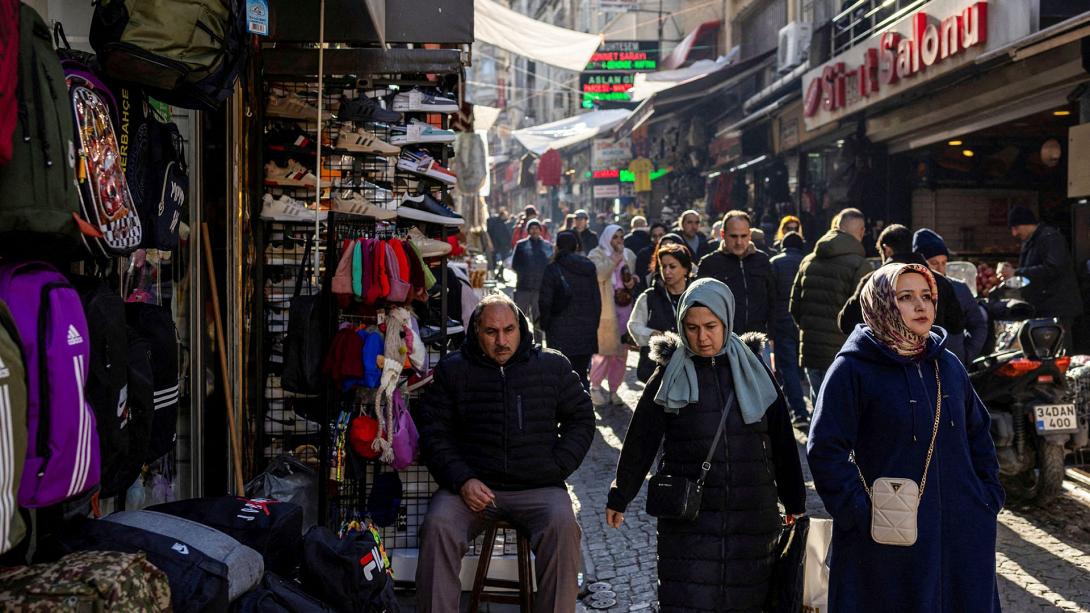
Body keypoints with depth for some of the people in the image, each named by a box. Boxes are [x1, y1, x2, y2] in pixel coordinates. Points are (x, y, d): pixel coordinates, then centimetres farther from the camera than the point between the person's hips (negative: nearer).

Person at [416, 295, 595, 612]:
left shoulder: (553, 366, 11)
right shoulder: (452, 369, 9)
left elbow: (581, 419, 17)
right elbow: (434, 433, 7)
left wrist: (556, 468, 2)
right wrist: (462, 480, -9)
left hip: (537, 488, 0)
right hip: (472, 486, 0)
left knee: (563, 526, -31)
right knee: (438, 525, -29)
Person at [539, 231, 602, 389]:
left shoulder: (553, 268, -7)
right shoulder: (589, 268, 7)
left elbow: (545, 301, -8)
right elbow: (597, 300, 10)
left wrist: (545, 325, 5)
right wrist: (594, 326, 17)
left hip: (561, 332, -4)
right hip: (586, 333, 4)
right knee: (581, 376, 12)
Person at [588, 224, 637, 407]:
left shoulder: (629, 255, 14)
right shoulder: (597, 254, -1)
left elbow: (637, 275, 25)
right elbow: (598, 274, -18)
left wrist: (634, 281, 3)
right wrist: (615, 260, -21)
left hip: (625, 307, 5)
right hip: (605, 308, -5)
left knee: (621, 351, 4)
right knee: (604, 349, -5)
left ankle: (614, 390, 13)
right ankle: (595, 386, 10)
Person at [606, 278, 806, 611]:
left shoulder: (753, 370, 3)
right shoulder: (671, 374, -1)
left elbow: (781, 440, 9)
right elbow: (640, 441, 4)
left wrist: (794, 502, 12)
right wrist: (619, 497, 8)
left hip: (751, 517, 2)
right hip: (688, 519, -2)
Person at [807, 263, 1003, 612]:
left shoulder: (948, 366, 10)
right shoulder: (852, 369, -9)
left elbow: (978, 433, 20)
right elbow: (825, 449, -12)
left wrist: (990, 495, 10)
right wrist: (860, 515, -15)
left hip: (962, 532, 6)